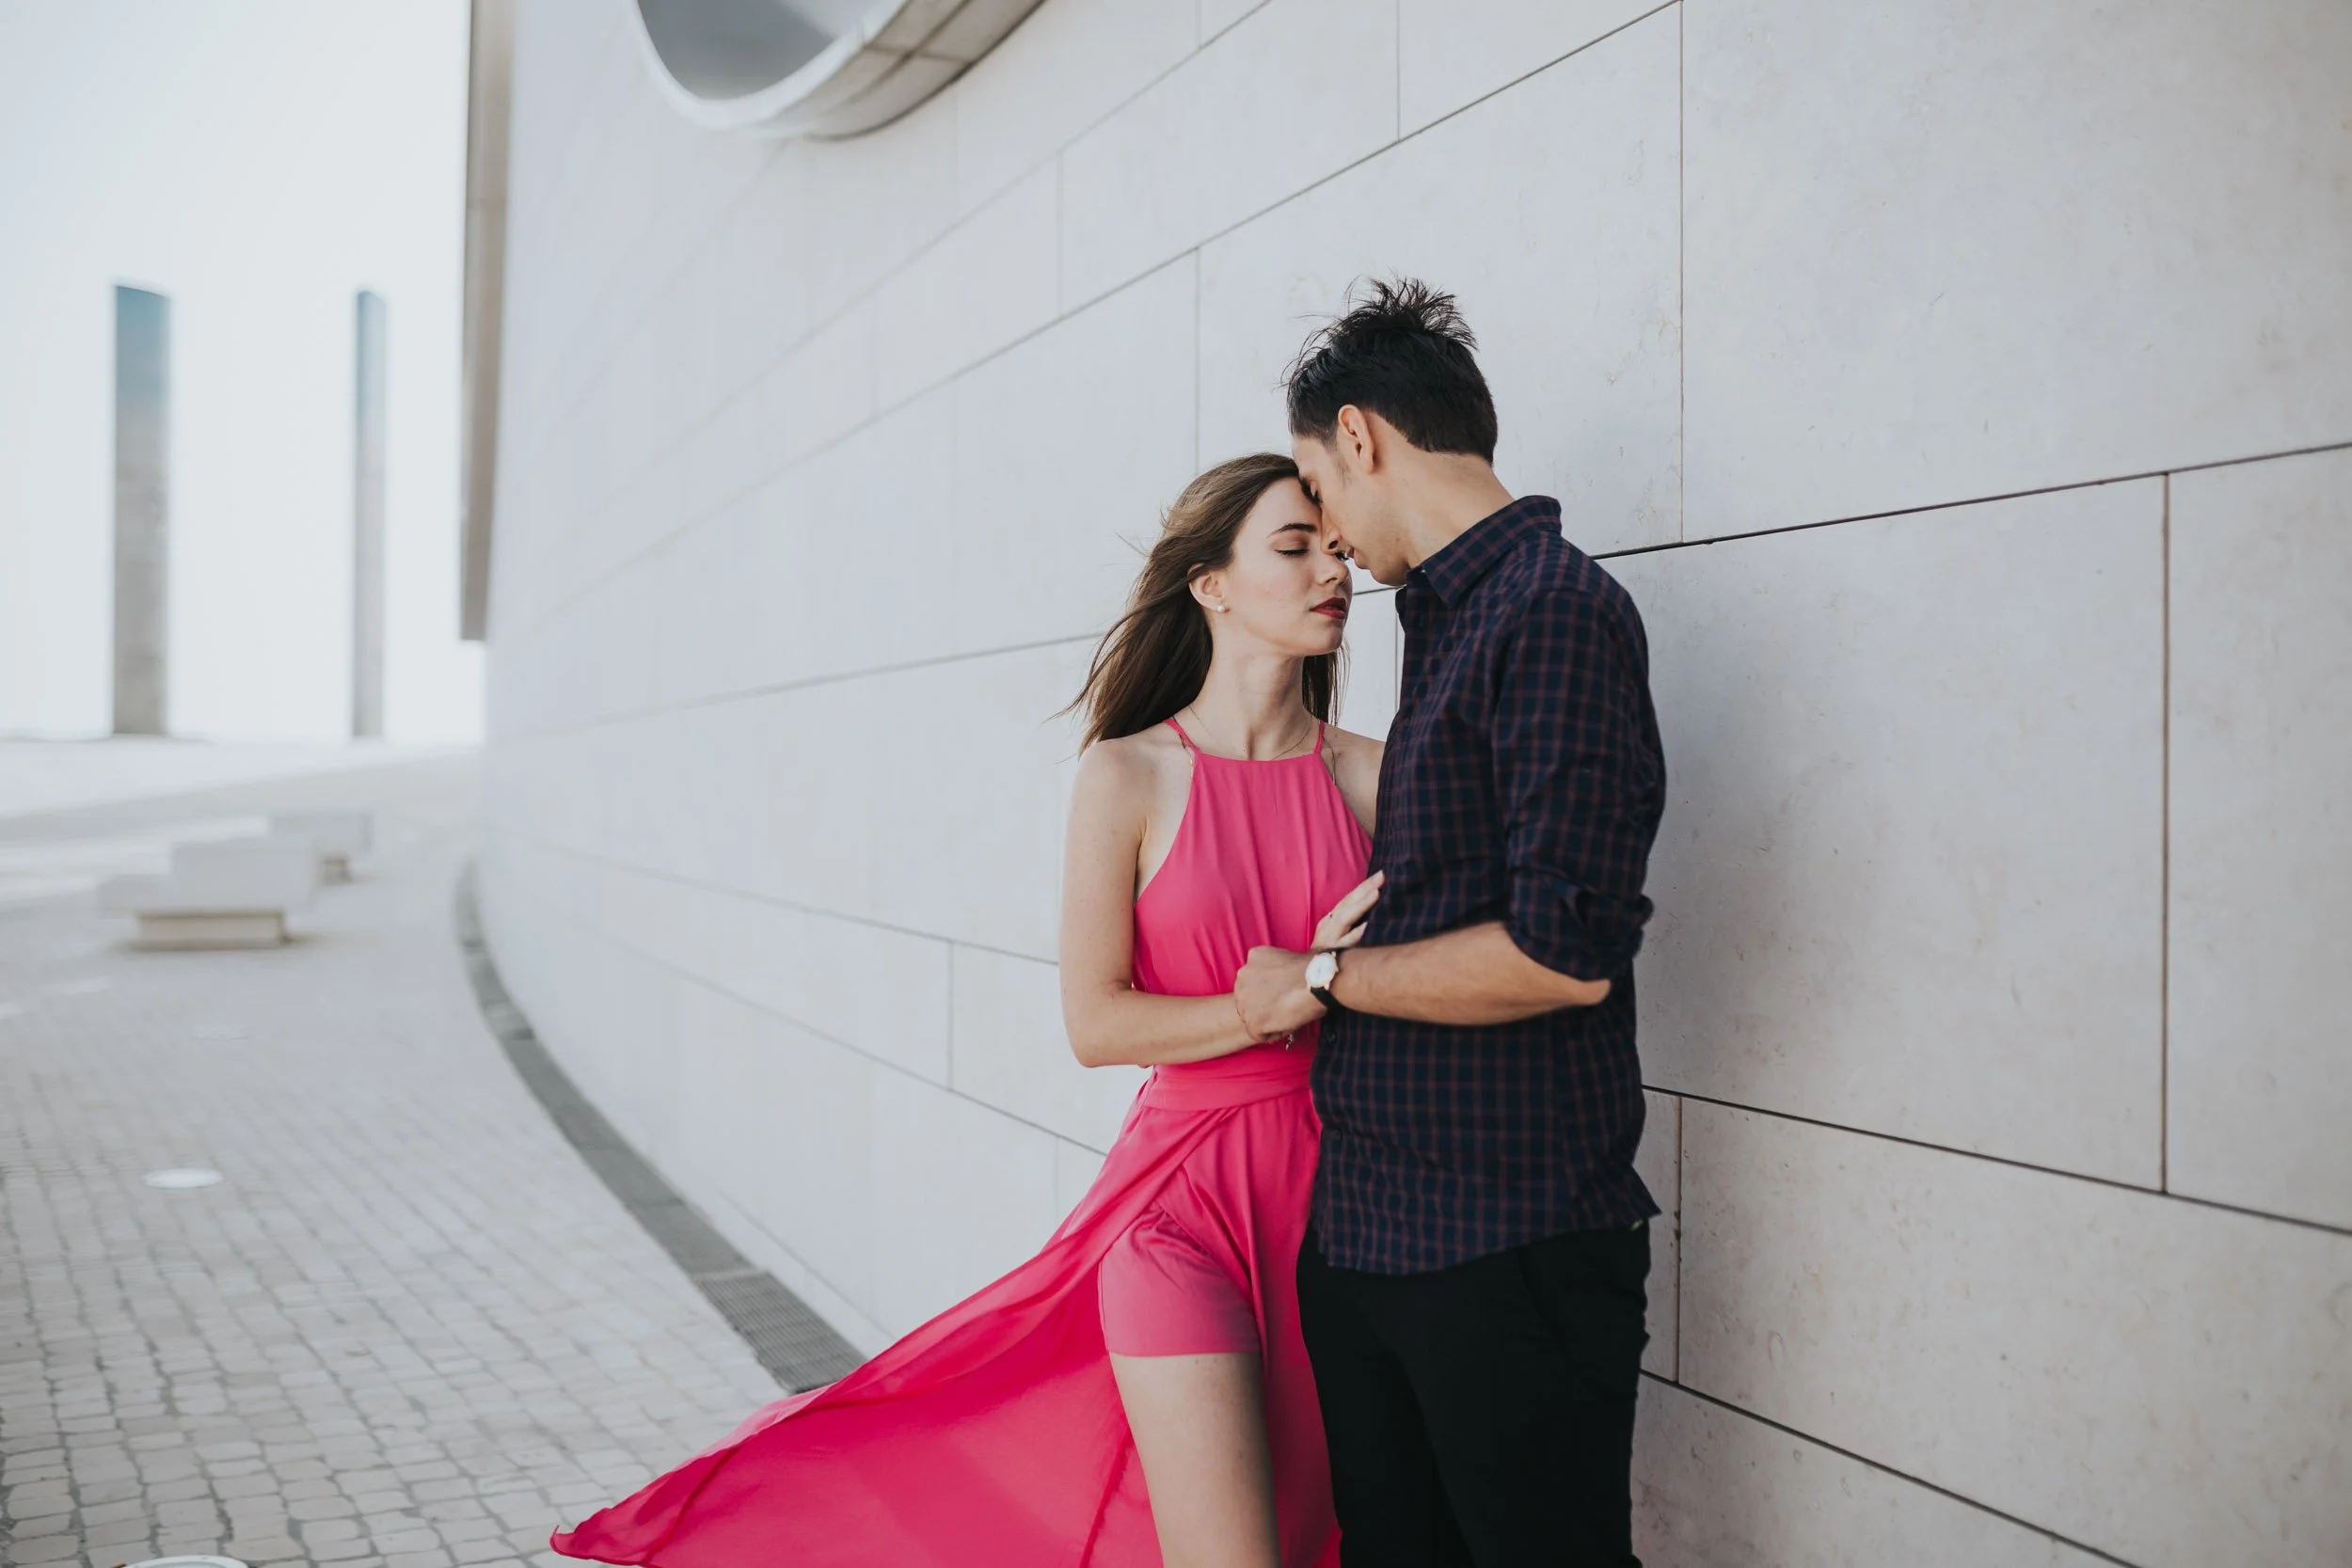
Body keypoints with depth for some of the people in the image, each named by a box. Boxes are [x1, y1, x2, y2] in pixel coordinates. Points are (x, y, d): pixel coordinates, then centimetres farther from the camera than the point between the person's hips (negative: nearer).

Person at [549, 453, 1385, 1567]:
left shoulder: (1371, 772, 4)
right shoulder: (1130, 774, -5)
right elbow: (1097, 1023, -7)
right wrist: (1291, 998, -14)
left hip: (1339, 1193, 4)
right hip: (1185, 1195, -4)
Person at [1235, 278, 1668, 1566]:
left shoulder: (1554, 611, -14)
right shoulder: (1447, 623, 14)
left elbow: (1563, 954, -22)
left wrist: (1321, 980, -11)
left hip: (1507, 1244, -8)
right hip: (1366, 1223, 8)